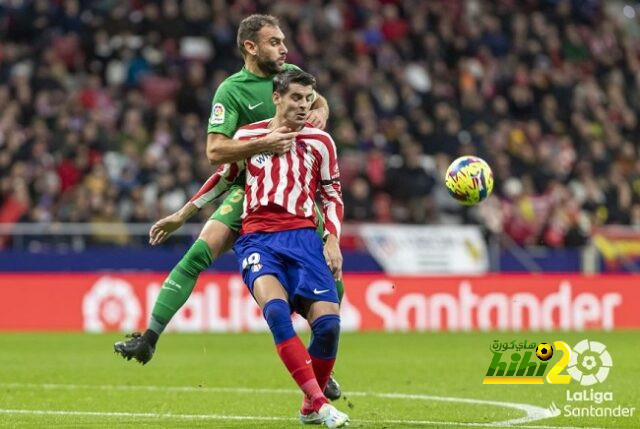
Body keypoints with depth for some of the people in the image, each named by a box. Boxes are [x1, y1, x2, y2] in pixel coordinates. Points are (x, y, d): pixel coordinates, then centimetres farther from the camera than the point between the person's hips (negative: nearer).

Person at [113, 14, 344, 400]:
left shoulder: (291, 74, 6)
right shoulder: (232, 90, -9)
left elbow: (317, 101, 27)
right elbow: (216, 150, -18)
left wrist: (319, 113, 2)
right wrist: (263, 144, -30)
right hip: (248, 190, -4)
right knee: (200, 252, -23)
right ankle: (150, 337, -22)